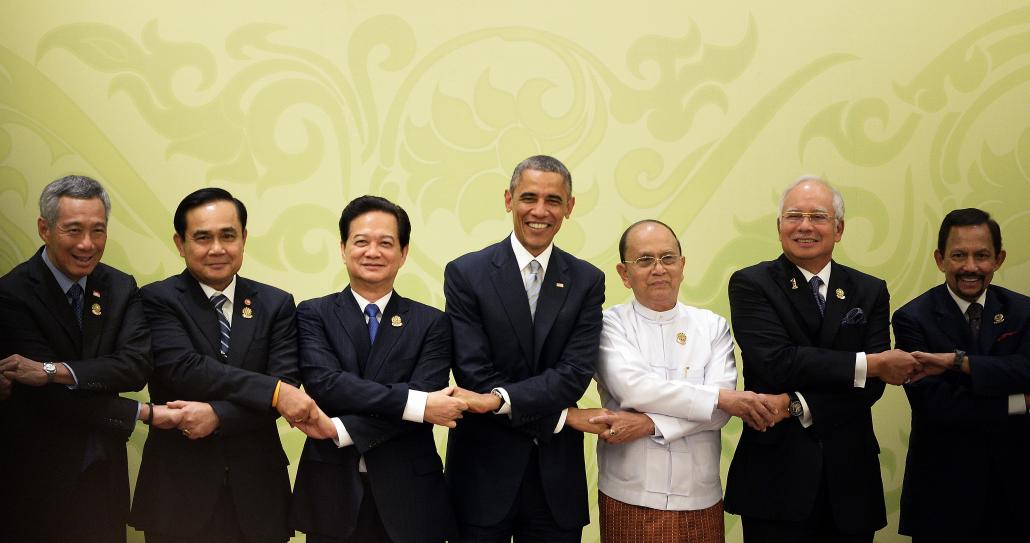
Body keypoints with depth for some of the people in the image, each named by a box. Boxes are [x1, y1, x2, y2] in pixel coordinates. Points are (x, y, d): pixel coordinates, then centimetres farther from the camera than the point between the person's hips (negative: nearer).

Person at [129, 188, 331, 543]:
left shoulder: (276, 304, 4)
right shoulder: (157, 300, -3)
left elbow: (285, 385, -6)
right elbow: (182, 369, -18)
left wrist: (217, 415, -21)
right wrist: (274, 392, -24)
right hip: (178, 491, -2)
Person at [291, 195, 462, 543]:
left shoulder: (431, 323, 1)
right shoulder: (313, 315, 1)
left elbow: (427, 401, -11)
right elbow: (323, 383, -14)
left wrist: (341, 429, -18)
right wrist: (414, 402, -22)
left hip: (408, 497, 1)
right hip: (332, 493, 0)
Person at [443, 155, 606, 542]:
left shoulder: (587, 281, 3)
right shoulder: (466, 274, -4)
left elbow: (575, 373, -8)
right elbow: (474, 374, -11)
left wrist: (499, 399, -21)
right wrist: (559, 418, -11)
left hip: (557, 477, 2)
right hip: (484, 470, -2)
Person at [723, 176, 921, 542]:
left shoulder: (870, 292, 7)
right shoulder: (750, 285, -3)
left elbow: (872, 385, -4)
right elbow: (775, 362, -17)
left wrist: (799, 407, -19)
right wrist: (870, 363, -16)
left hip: (850, 480, 3)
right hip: (777, 478, -3)